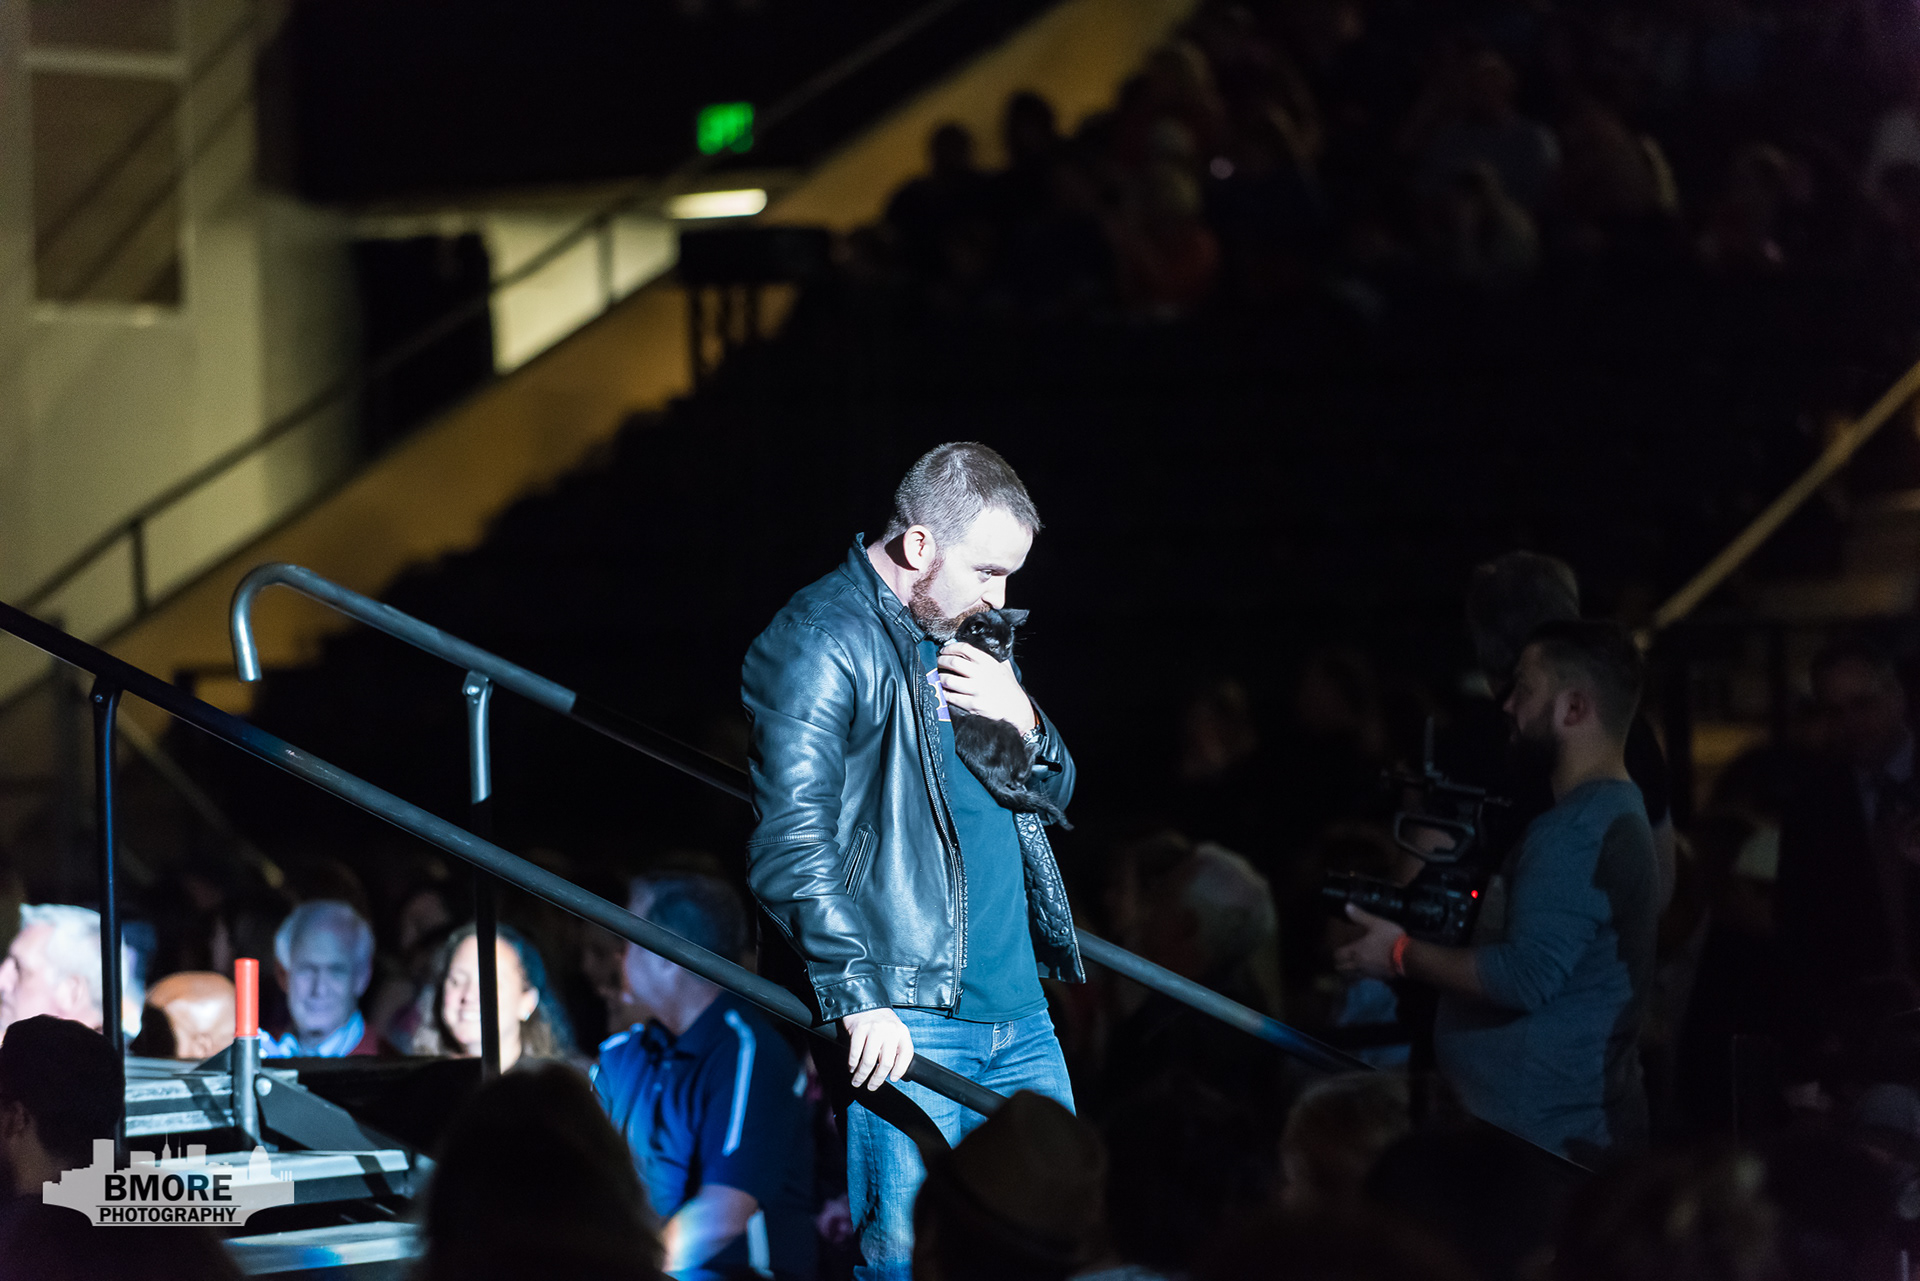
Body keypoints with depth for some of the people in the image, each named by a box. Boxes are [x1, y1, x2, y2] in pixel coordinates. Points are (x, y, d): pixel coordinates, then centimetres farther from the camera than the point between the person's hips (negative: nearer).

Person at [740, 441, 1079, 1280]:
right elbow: (792, 840, -17)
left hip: (1019, 1014, 8)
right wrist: (858, 995, -25)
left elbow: (1055, 794, 26)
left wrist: (1024, 723, 2)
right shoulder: (821, 642, -8)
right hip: (905, 1022, -8)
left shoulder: (969, 641, 19)